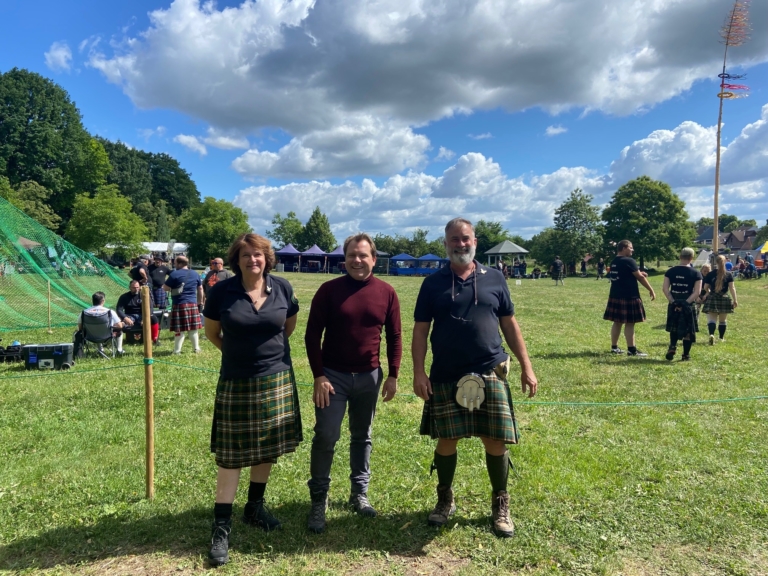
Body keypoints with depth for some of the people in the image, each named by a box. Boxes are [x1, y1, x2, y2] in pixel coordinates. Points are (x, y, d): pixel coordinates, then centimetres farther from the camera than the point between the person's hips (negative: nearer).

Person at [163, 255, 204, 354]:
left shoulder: (175, 274, -8)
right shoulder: (195, 274, 10)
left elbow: (165, 288, -5)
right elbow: (200, 289, 17)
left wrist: (172, 287, 16)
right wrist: (200, 300, 27)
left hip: (179, 305, -5)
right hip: (193, 304, 5)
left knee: (179, 329, -1)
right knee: (193, 328, 12)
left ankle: (177, 351, 4)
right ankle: (196, 349, 17)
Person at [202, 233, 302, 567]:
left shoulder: (283, 289, -3)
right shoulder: (222, 291, -9)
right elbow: (212, 333, 5)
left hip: (276, 379, 3)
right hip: (236, 383, -2)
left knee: (267, 447, 14)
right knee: (230, 453, 2)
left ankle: (255, 507, 32)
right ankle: (221, 525, 13)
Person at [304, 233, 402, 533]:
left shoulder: (386, 293, -2)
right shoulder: (329, 290, -7)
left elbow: (394, 337, 5)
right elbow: (312, 335, -6)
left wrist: (392, 376, 2)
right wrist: (318, 376, -10)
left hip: (369, 376, 2)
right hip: (333, 375, -2)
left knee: (362, 437, 14)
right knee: (325, 437, -1)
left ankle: (359, 493, 30)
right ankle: (318, 500, 14)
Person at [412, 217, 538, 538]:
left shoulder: (493, 280, 6)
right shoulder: (433, 284, 3)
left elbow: (509, 325, 9)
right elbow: (420, 330, 2)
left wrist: (526, 366, 4)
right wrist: (418, 372, -7)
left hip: (490, 374, 1)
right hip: (446, 378, 0)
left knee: (495, 441, 3)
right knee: (446, 441, 9)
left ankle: (500, 505, 25)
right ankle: (445, 500, 31)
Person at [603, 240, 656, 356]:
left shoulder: (613, 262, 12)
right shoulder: (628, 261, -13)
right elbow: (640, 277, -10)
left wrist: (640, 273, 17)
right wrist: (651, 290, -1)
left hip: (615, 295, 8)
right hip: (629, 297, -8)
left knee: (617, 322, 12)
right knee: (629, 323, -3)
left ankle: (614, 347, 17)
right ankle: (631, 350, 0)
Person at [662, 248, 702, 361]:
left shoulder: (670, 271, 1)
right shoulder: (696, 273, -5)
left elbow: (665, 289, -5)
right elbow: (697, 292, -12)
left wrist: (673, 301, -6)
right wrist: (686, 302, -13)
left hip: (673, 305, 2)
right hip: (688, 306, -2)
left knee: (674, 328, 20)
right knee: (688, 331, 8)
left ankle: (672, 347, 3)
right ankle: (686, 355, 12)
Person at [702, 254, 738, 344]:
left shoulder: (710, 274, -1)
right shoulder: (729, 275, -1)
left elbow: (705, 287, 4)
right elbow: (732, 288, -6)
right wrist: (735, 300, -4)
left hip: (712, 299, -1)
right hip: (725, 299, 1)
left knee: (712, 319, -4)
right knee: (723, 320, 15)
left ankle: (711, 334, -29)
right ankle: (722, 338, 26)